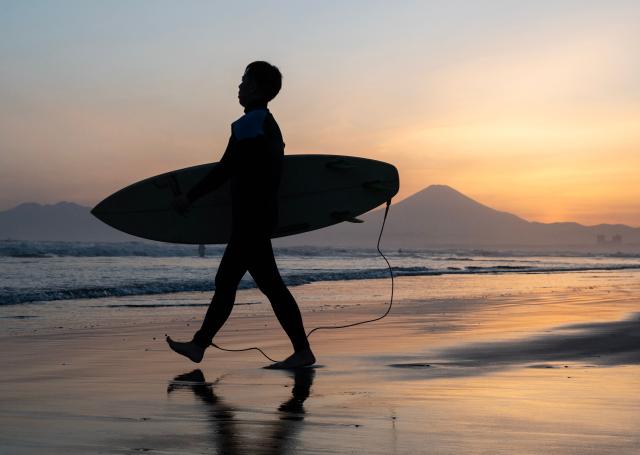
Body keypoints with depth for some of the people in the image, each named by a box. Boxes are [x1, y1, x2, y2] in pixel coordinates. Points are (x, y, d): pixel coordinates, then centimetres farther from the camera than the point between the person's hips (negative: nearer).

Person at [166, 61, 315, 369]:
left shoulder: (249, 124, -14)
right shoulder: (269, 124, 16)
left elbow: (225, 170, -18)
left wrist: (190, 197, -12)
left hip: (251, 219, -10)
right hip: (261, 214, 10)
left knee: (269, 284, -7)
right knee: (225, 281, 10)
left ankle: (303, 351, -4)